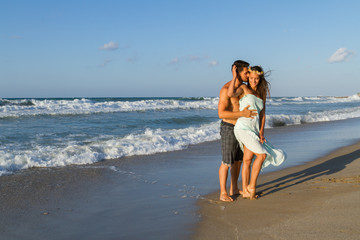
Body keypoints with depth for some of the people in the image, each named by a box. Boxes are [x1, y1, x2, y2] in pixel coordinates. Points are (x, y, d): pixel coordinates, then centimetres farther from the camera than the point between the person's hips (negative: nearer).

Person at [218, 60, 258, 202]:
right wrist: (242, 114, -30)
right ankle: (223, 194, 7)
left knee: (238, 160, 15)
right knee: (227, 163, -3)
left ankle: (234, 189, 27)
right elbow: (221, 114, -28)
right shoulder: (226, 89, -22)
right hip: (228, 129, -8)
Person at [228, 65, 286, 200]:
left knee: (248, 160, 7)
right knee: (262, 155, -11)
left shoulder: (262, 94, 16)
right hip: (242, 128, -6)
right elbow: (230, 94, -23)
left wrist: (261, 133, 2)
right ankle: (252, 186, 0)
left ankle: (245, 191, 13)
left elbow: (262, 115, 12)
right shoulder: (243, 88, -1)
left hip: (253, 130, 6)